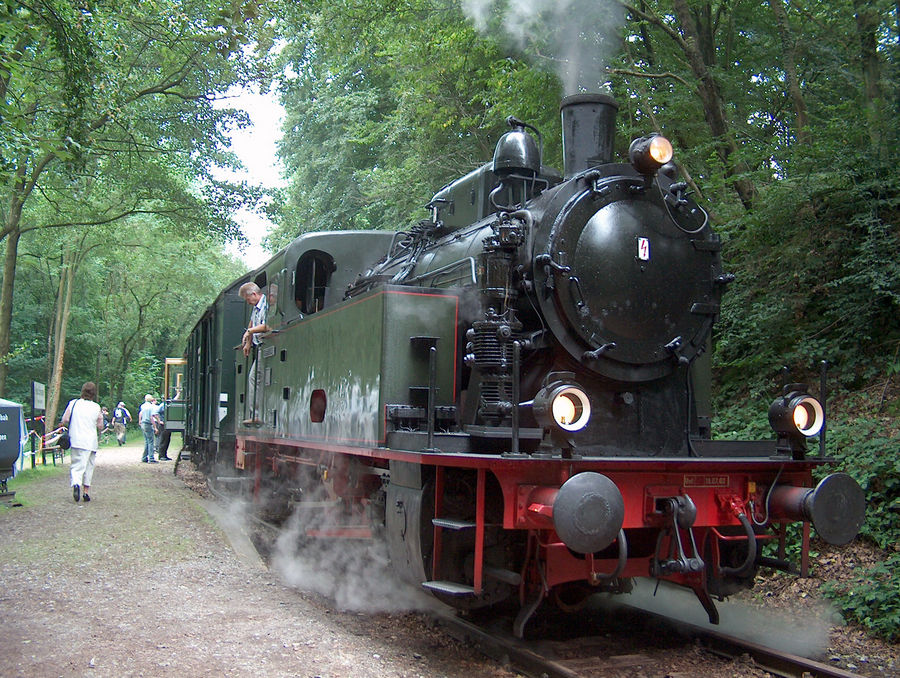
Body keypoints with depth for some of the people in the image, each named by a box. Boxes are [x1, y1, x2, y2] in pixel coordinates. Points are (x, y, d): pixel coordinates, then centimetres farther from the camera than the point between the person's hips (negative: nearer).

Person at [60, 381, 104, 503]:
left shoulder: (73, 403, -2)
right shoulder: (96, 407, -1)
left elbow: (65, 420, -1)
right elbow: (100, 426, 5)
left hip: (76, 440, 0)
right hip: (91, 442, 0)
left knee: (77, 466, 1)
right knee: (89, 467, 13)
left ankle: (76, 484, -27)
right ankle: (85, 492, 14)